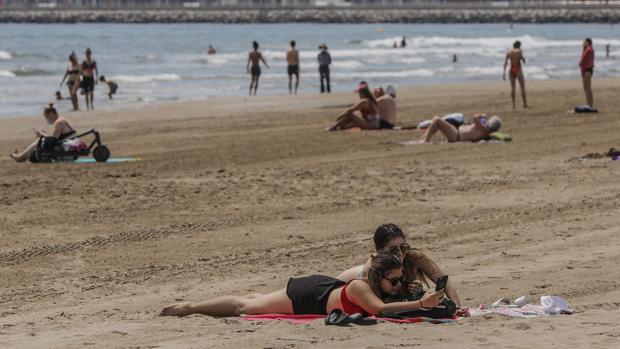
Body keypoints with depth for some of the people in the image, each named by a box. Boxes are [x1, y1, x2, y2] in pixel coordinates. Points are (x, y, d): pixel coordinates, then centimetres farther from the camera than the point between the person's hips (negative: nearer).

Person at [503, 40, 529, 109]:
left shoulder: (508, 52, 7)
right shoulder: (519, 51, -5)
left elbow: (505, 63, 2)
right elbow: (524, 61, -8)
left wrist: (504, 73, 2)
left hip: (512, 70, 4)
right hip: (518, 70, -4)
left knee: (512, 87, 5)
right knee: (522, 87, 1)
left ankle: (514, 104, 0)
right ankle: (525, 104, -2)